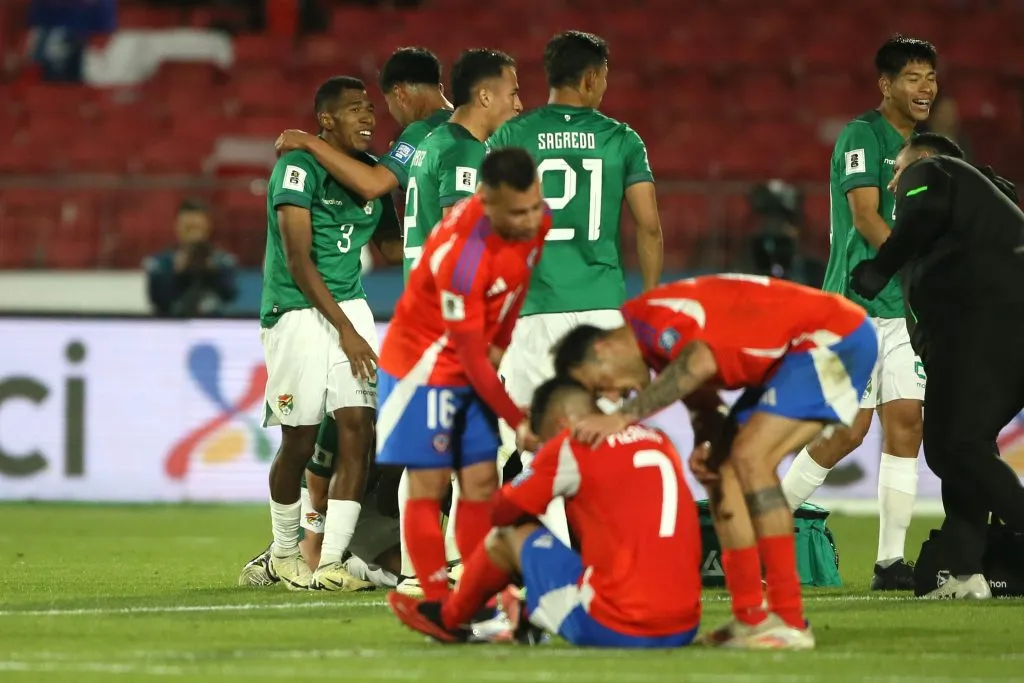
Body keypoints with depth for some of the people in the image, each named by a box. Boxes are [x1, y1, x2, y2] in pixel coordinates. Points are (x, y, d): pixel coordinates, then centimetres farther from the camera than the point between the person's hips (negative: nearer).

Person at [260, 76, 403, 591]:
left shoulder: (372, 171, 9)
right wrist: (345, 331, -18)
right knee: (299, 441, 0)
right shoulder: (299, 167, -13)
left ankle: (331, 563, -6)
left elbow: (392, 245, 22)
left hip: (349, 306, 6)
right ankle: (284, 552, 22)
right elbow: (299, 262, -16)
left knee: (358, 430, -7)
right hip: (297, 310, -6)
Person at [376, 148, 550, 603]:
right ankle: (438, 606, -5)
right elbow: (471, 359, -26)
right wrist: (517, 422, -20)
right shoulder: (461, 257, -34)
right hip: (425, 366, -7)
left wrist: (499, 345, 4)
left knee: (481, 482, 3)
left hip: (475, 364, 7)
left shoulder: (536, 222, -13)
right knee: (429, 485, -6)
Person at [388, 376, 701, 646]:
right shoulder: (660, 442, 14)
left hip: (611, 627, -6)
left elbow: (501, 512, 8)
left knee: (510, 533, 13)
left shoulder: (573, 444, -3)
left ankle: (449, 619, 34)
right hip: (684, 628, 6)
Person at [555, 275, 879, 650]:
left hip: (834, 338, -11)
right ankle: (750, 617, 7)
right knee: (724, 469, 6)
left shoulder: (652, 314, -21)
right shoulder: (661, 343, 10)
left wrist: (626, 416, -39)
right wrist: (705, 447, -9)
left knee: (749, 457, -20)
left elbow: (701, 363, -40)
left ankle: (789, 622, -20)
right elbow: (704, 404, 13)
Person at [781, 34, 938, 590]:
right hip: (858, 304, -7)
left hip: (907, 309, 7)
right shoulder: (862, 136, -8)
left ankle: (891, 561, 1)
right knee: (849, 429, -9)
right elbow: (866, 218, -16)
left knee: (905, 424, -1)